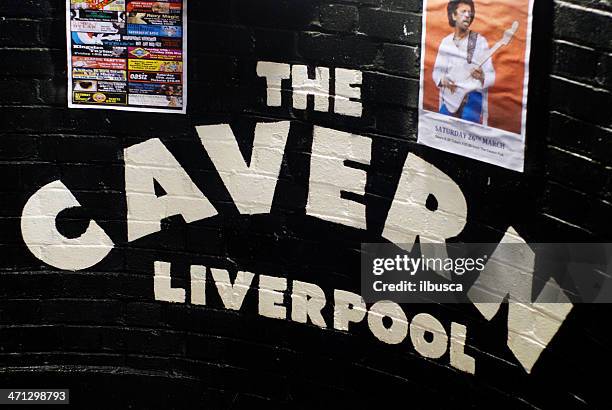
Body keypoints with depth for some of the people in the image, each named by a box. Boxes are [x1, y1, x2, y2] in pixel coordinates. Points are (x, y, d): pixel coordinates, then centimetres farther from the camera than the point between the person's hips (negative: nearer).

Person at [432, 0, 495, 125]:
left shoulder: (480, 41, -5)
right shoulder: (445, 42, 7)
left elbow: (491, 76, -8)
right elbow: (437, 71, 11)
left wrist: (482, 77, -30)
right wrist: (443, 80, -11)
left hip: (472, 97, -3)